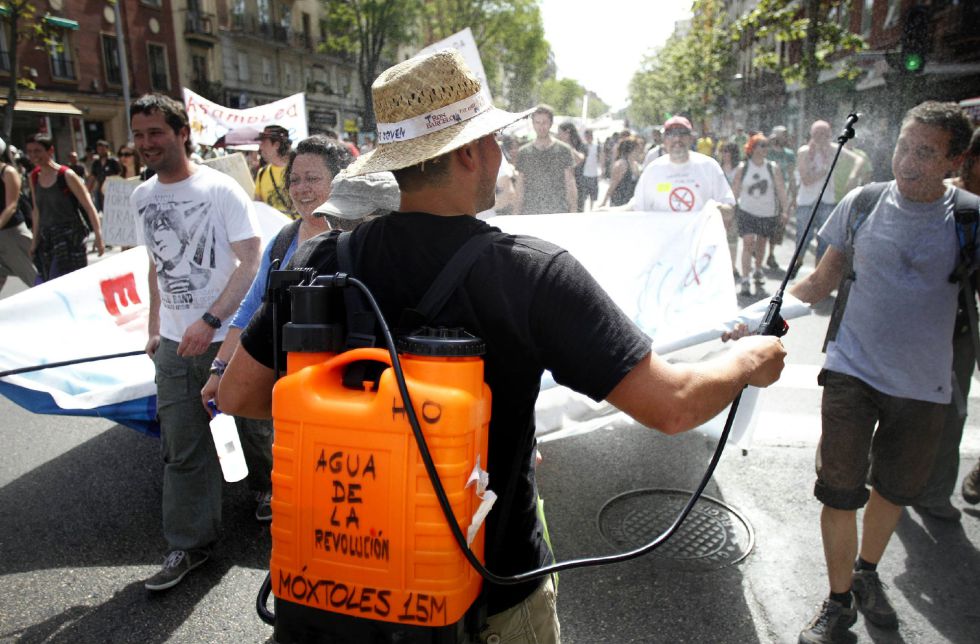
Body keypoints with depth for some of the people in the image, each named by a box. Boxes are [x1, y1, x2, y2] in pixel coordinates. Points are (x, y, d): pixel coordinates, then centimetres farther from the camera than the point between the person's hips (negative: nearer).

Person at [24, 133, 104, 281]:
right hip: (46, 239, 6)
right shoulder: (34, 177, 9)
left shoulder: (66, 175, -8)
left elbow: (89, 207, -10)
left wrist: (98, 237, -16)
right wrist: (35, 239, 14)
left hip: (69, 237, -6)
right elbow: (37, 210, 17)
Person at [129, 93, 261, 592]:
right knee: (181, 449, 8)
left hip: (227, 337, -5)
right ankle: (189, 545, 21)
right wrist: (154, 328, 15)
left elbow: (250, 260, -13)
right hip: (174, 343, 5)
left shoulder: (221, 189, -9)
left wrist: (210, 321, -20)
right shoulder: (142, 196, 9)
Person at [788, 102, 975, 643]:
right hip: (853, 370, -1)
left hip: (922, 384, 1)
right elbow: (820, 283, 4)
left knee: (895, 489, 17)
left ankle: (866, 571, 44)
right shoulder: (861, 204, -3)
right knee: (840, 490, 0)